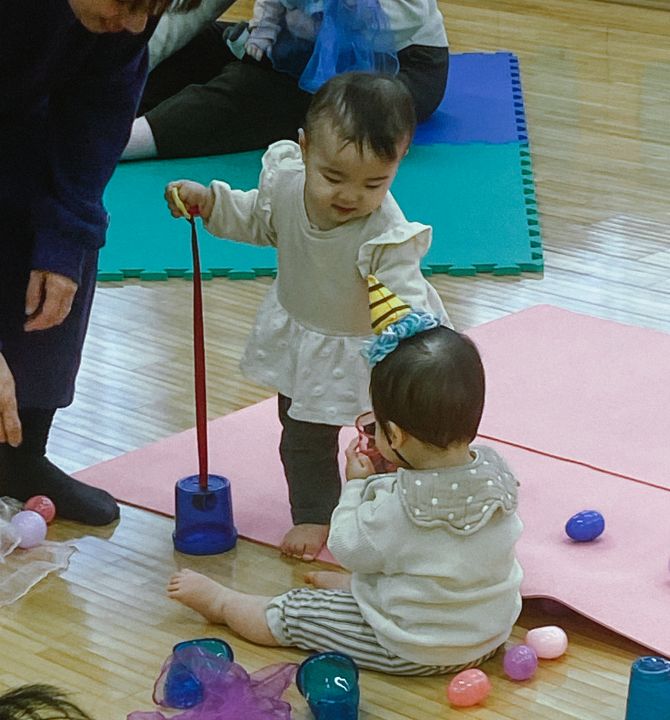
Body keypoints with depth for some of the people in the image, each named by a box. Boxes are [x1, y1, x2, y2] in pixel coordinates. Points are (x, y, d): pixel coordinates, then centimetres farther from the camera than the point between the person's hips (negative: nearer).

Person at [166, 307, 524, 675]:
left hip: (411, 653, -6)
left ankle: (221, 602, 36)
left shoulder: (397, 507, -32)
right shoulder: (496, 474, -13)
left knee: (289, 614, 13)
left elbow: (348, 548, -14)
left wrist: (356, 485, -1)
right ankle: (344, 584, 58)